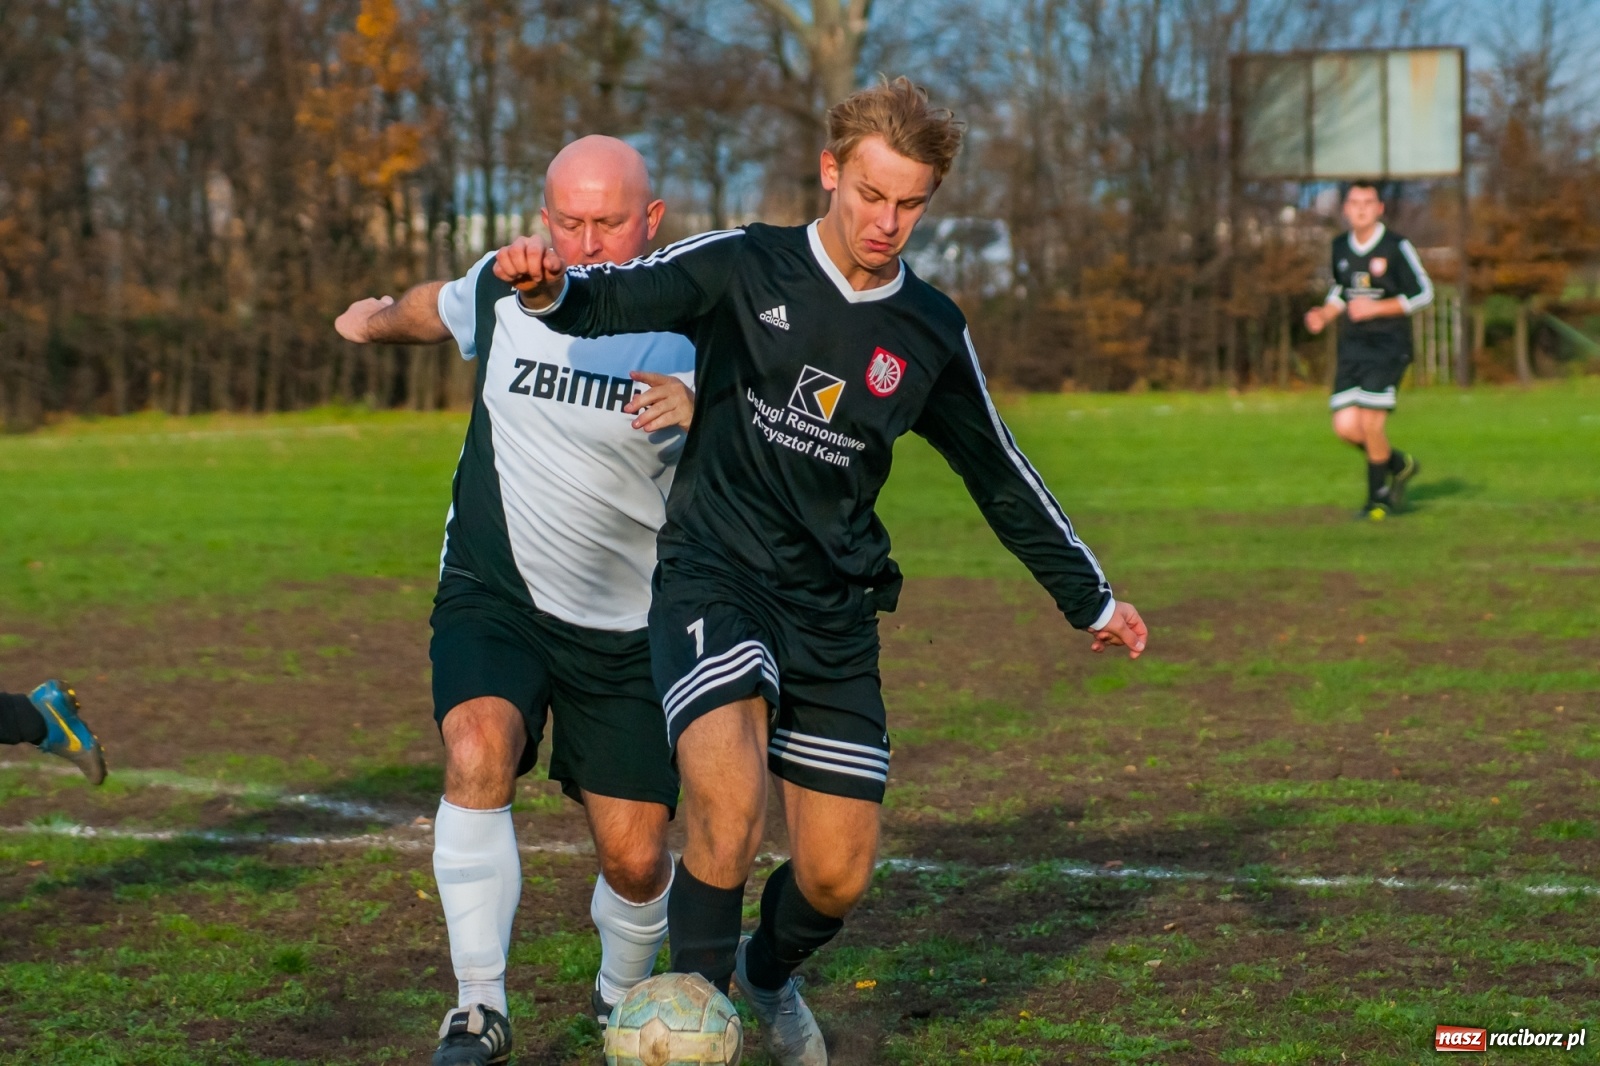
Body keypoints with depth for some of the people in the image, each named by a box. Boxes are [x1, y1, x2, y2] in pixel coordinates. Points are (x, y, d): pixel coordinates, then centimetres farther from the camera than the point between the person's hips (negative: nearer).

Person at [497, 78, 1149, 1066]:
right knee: (731, 806, -30)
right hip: (715, 580, -4)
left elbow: (1001, 475, 18)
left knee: (838, 878, 4)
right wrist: (550, 284, -42)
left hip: (834, 614, 4)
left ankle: (770, 975, 39)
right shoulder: (744, 268, -4)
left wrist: (1090, 599, 24)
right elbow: (619, 297, -19)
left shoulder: (931, 334, 6)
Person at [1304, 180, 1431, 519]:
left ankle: (1378, 498, 6)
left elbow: (1423, 294, -7)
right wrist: (1324, 315, 4)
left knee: (1371, 422, -13)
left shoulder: (1396, 247, -10)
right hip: (1353, 344, 6)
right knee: (1345, 426, -5)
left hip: (1389, 344, -6)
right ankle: (1399, 465, 22)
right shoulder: (1340, 247, 8)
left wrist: (1375, 308, -16)